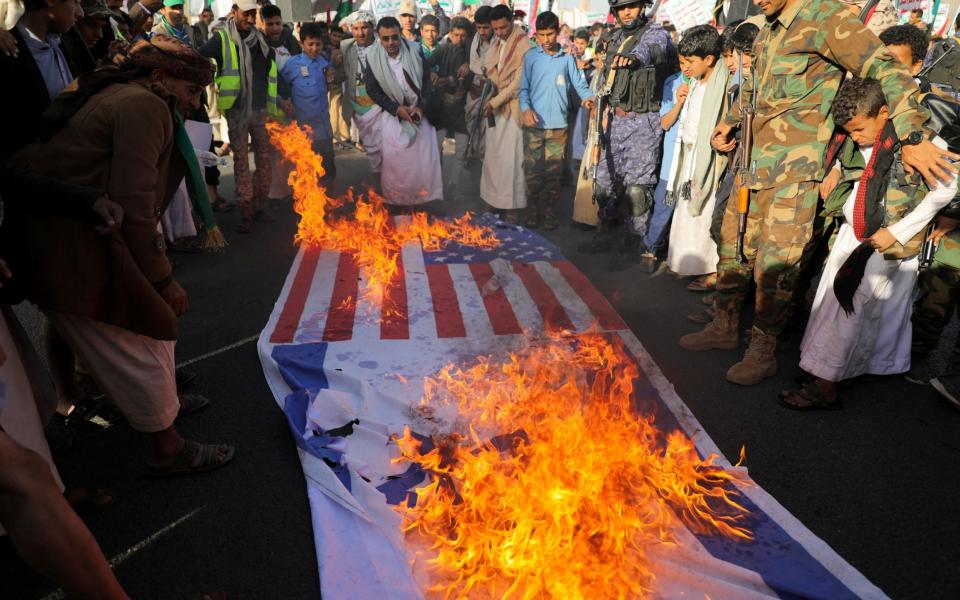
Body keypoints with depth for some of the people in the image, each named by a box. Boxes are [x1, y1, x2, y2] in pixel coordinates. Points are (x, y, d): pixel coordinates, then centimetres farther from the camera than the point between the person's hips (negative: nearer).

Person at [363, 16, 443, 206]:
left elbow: (427, 81, -3)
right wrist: (396, 109, -15)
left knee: (425, 156, 1)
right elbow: (372, 89, -7)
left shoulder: (415, 51, -11)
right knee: (395, 158, 3)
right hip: (393, 114, 0)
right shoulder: (373, 57, -12)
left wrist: (421, 107, -15)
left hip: (418, 111, 1)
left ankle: (424, 194, 17)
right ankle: (396, 198, 18)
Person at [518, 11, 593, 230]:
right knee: (532, 172, 1)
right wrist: (525, 108, -15)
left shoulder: (567, 58, 9)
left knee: (553, 173, 6)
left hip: (557, 125, 1)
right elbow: (523, 87, 2)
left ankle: (550, 212, 16)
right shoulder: (530, 57, 5)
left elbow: (579, 83, 7)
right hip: (534, 124, -1)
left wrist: (588, 96, -15)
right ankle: (533, 213, 13)